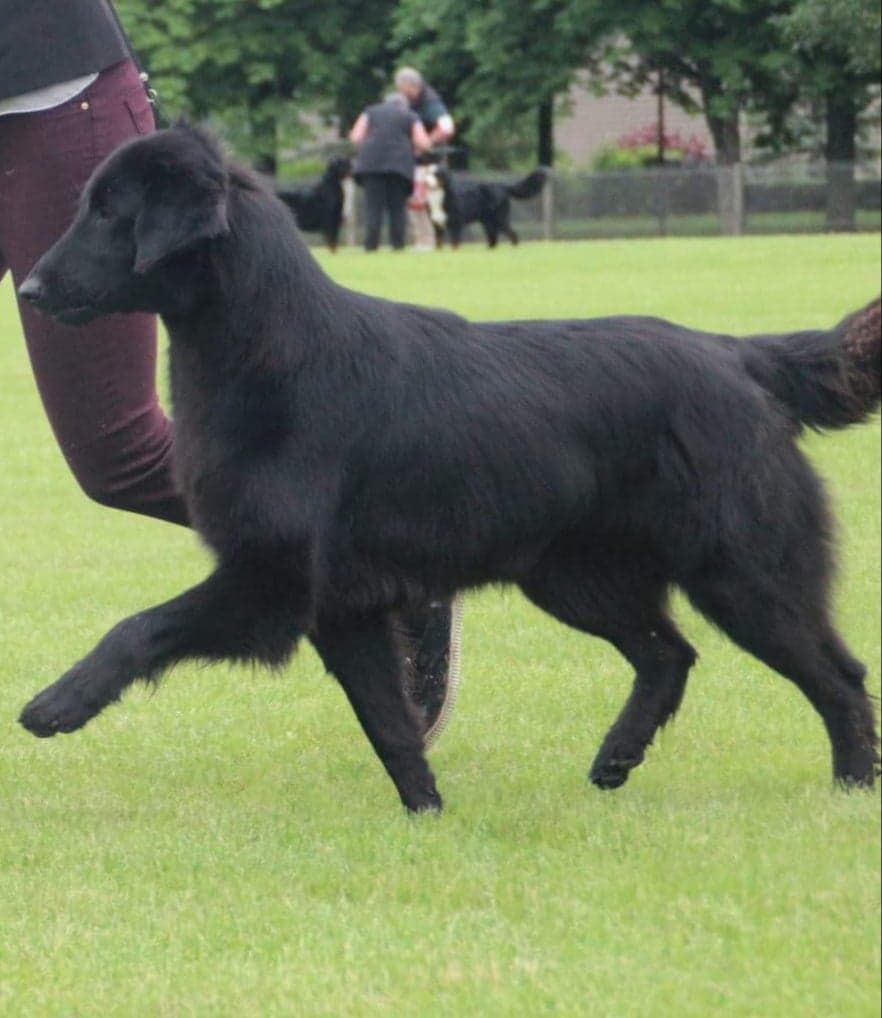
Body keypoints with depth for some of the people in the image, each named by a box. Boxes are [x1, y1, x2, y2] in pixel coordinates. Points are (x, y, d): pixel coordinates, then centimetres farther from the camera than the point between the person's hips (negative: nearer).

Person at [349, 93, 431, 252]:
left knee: (373, 206, -2)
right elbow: (423, 144, 8)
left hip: (371, 162, 0)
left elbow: (355, 137, 11)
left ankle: (371, 244, -10)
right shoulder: (411, 117, 19)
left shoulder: (371, 112, 21)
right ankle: (398, 244, 0)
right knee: (398, 207, 6)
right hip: (399, 165, 0)